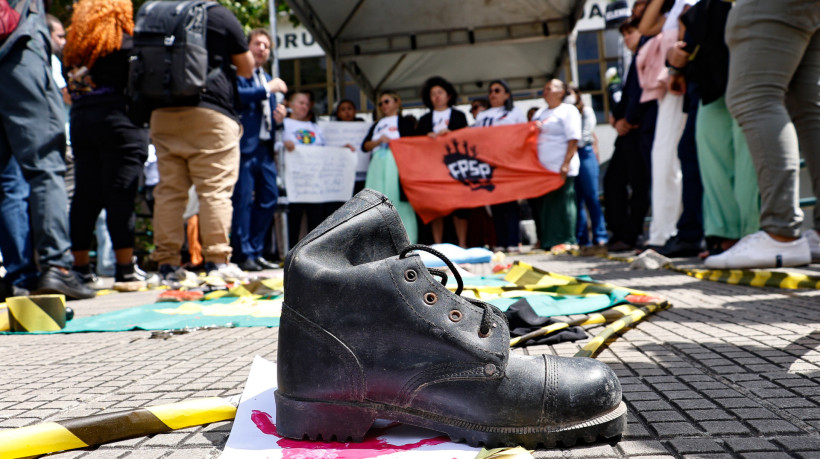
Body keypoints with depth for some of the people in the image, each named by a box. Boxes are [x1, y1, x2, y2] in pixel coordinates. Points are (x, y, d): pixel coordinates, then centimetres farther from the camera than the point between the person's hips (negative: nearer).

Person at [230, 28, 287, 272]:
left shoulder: (268, 79, 25)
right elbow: (234, 95, -19)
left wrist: (279, 116, 8)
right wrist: (267, 89, -17)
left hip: (265, 147, 8)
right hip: (245, 145, -8)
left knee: (269, 199, 6)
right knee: (243, 199, -8)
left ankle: (256, 252, 16)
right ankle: (243, 255, -1)